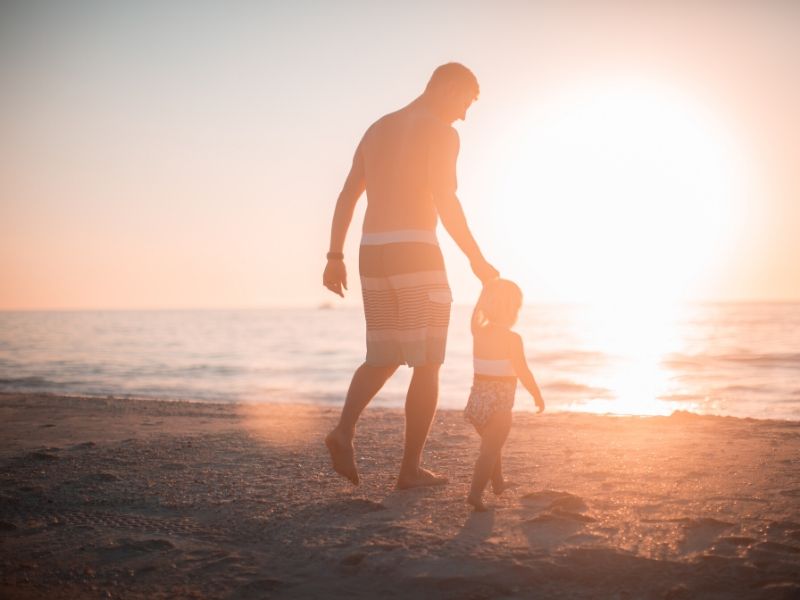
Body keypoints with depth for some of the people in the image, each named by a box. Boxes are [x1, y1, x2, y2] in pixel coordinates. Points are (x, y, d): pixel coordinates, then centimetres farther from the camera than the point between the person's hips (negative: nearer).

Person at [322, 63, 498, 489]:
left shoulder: (377, 129, 20)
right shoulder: (441, 132, -4)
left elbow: (346, 197, 16)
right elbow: (445, 202, -16)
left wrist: (335, 258, 17)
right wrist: (477, 260, -9)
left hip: (373, 254, 7)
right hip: (416, 253, -7)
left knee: (382, 360, 17)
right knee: (427, 365, 3)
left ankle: (344, 430, -8)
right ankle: (410, 468, 4)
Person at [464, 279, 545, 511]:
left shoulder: (478, 333, 3)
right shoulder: (512, 339, -14)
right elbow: (523, 373, -14)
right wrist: (538, 395, -1)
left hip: (478, 396, 7)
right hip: (499, 402, -7)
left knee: (491, 444, 24)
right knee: (490, 450, -5)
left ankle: (498, 483, 41)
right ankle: (475, 492, -16)